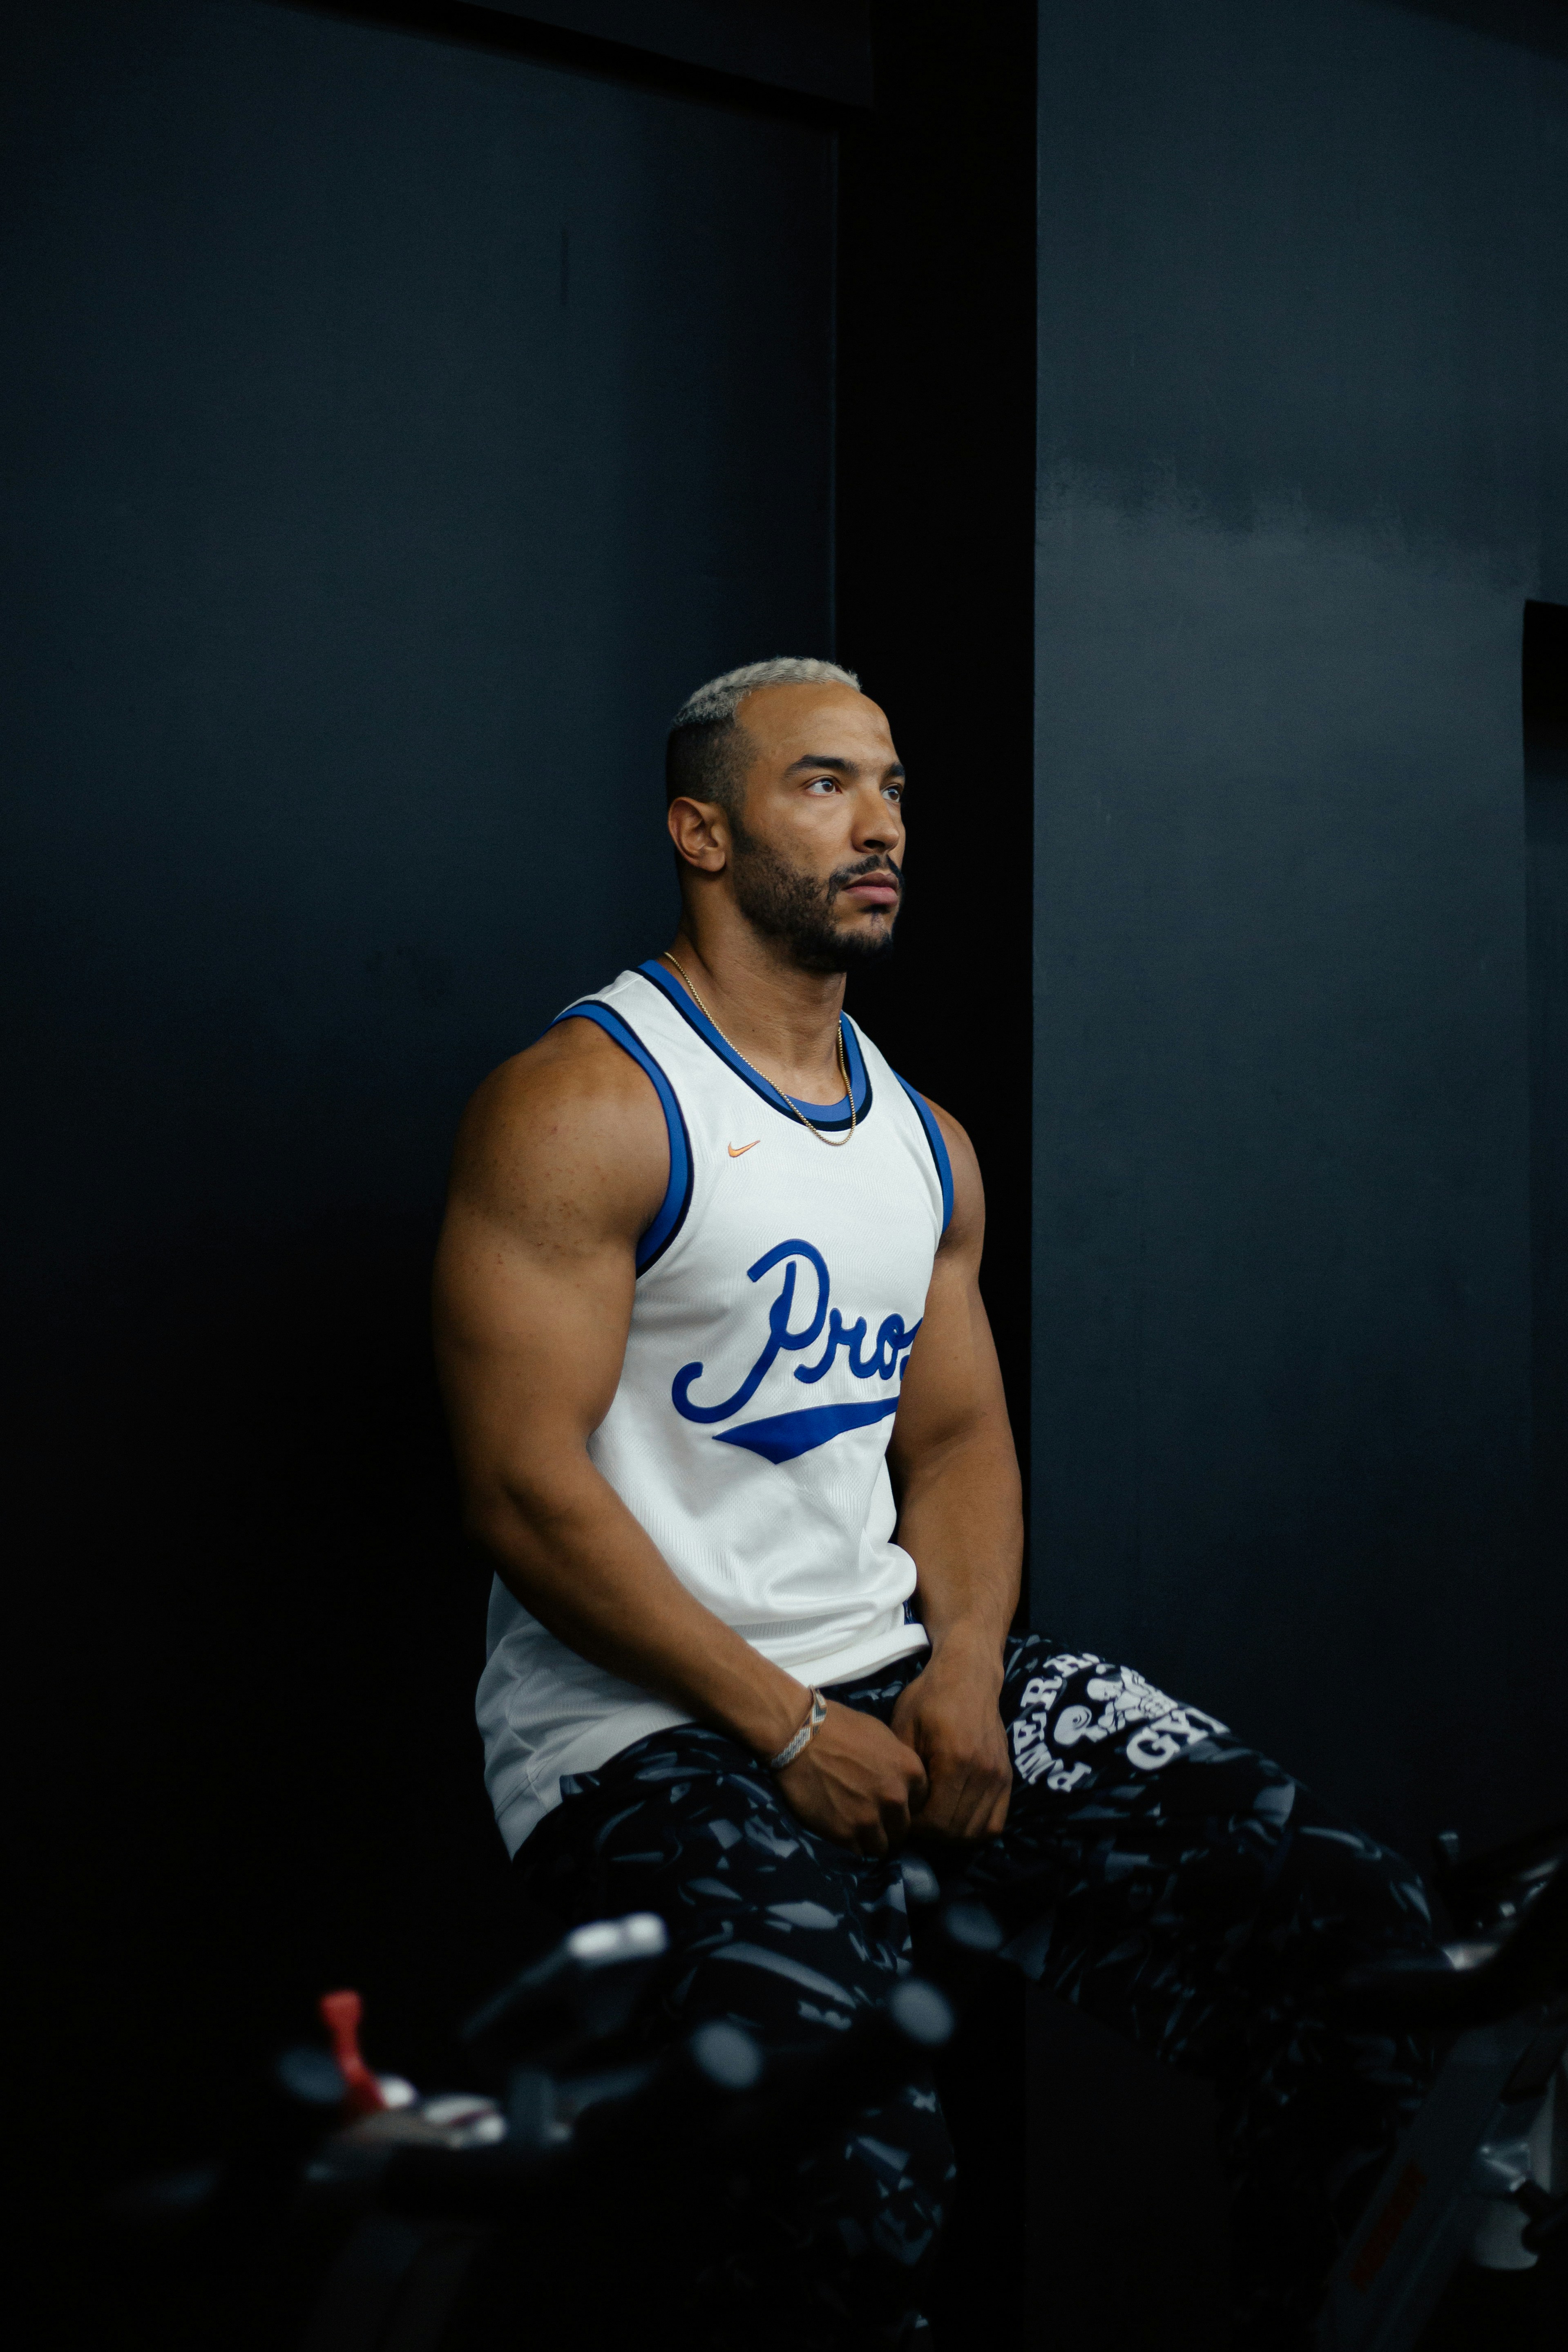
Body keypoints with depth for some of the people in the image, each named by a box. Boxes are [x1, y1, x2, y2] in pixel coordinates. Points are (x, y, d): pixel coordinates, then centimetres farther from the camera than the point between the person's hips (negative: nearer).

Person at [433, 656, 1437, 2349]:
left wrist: (966, 1666, -4)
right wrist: (788, 1729, -14)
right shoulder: (580, 1108, -7)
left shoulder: (928, 1145, 17)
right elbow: (523, 1485, -13)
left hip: (904, 1674, 7)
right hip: (645, 1722, -6)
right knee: (851, 2162, -33)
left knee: (1354, 1930, -10)